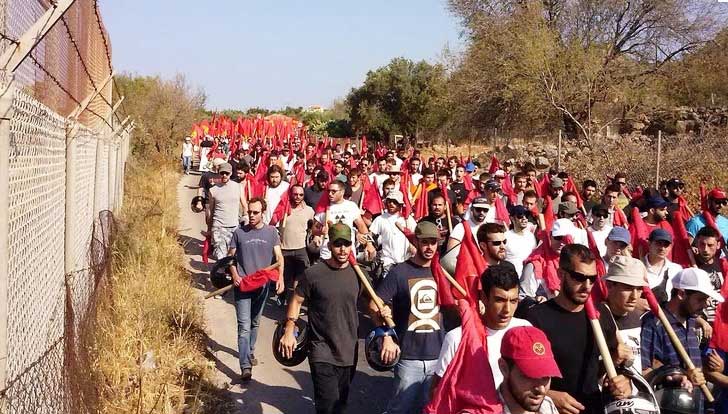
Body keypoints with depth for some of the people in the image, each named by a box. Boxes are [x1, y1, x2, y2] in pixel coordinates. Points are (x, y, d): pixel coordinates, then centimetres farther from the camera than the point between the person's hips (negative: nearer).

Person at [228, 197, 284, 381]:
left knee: (255, 323, 19)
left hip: (262, 285, 2)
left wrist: (280, 277, -15)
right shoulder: (239, 233, -1)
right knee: (244, 326, -9)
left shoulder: (271, 232, 2)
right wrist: (234, 275, -11)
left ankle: (250, 352, 41)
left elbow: (279, 257, -1)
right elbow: (230, 257, 5)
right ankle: (245, 367, -12)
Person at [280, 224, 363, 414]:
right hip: (322, 353, -4)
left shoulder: (357, 273, -1)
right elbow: (297, 300, -1)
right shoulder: (313, 273, -11)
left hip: (349, 352, 4)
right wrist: (289, 331, -6)